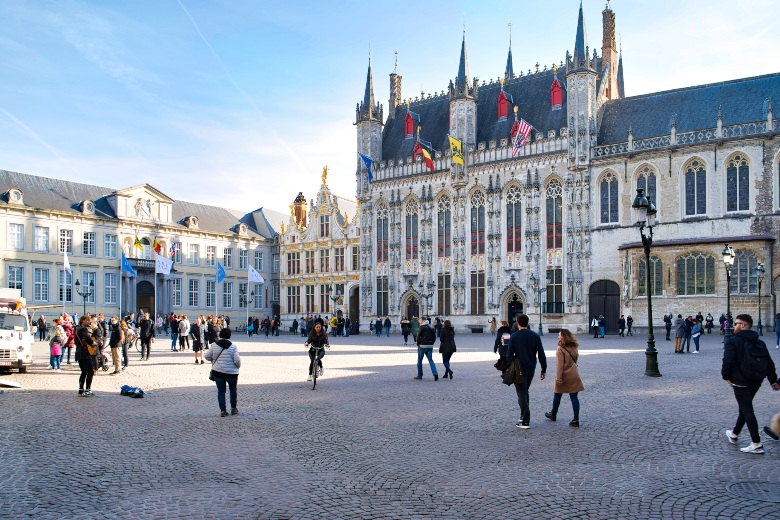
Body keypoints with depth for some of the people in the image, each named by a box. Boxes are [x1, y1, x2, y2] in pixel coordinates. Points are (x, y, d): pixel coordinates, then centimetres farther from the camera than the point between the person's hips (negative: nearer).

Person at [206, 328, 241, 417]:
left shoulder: (214, 345, -2)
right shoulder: (233, 346, -11)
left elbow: (207, 356, 2)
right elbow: (237, 360, -14)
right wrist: (238, 366, 6)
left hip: (217, 371, 2)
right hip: (231, 372, -2)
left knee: (221, 391, 9)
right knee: (233, 390, 18)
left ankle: (223, 410, 6)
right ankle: (233, 408, 23)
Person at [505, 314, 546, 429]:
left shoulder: (514, 337, -10)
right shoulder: (535, 336, 1)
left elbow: (509, 355, -12)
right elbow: (541, 354, 1)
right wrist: (544, 370, 7)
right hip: (531, 369, 5)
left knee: (521, 395, 1)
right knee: (525, 392, 22)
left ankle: (525, 422, -3)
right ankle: (524, 416, 27)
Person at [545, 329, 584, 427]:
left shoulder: (560, 349, -15)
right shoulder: (574, 348, 5)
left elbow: (559, 365, -17)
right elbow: (575, 360, 14)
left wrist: (558, 377, -16)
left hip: (564, 376, -5)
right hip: (574, 376, 5)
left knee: (557, 395, 14)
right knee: (574, 397, 3)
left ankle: (553, 414, 31)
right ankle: (576, 419, 0)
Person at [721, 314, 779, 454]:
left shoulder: (732, 341, -14)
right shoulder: (759, 342, 10)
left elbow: (728, 361, -21)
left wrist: (726, 376, -6)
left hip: (741, 382, -8)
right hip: (757, 381, 8)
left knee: (747, 410, -5)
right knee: (745, 408, 20)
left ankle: (756, 444, -7)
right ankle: (734, 434, 36)